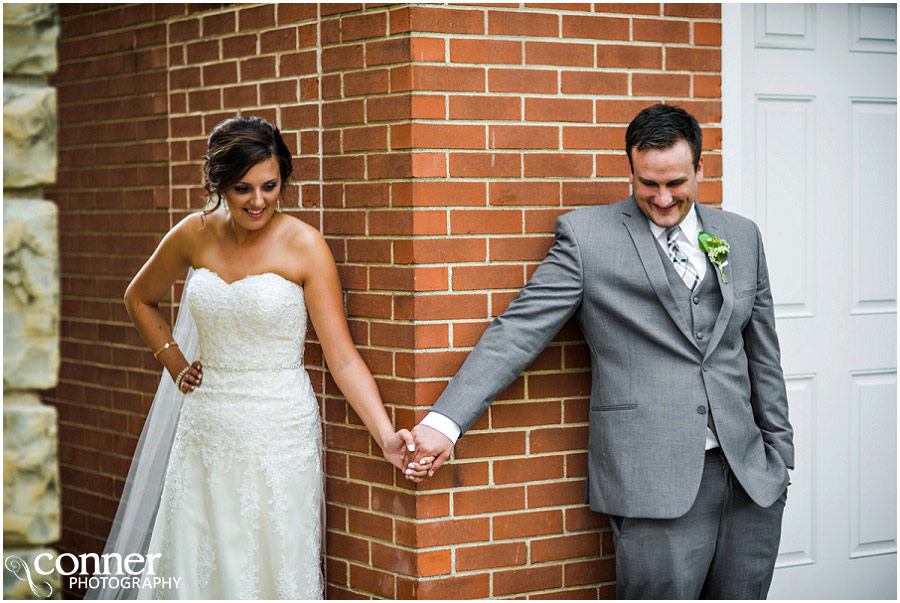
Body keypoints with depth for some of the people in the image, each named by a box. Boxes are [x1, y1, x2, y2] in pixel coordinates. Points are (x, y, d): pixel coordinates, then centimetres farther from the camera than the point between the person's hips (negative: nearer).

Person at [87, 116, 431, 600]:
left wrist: (386, 437, -21)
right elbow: (139, 298, 22)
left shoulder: (303, 245, -9)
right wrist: (175, 364, 11)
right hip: (206, 428, 4)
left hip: (279, 430, -4)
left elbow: (342, 357, -12)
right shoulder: (194, 236, 2)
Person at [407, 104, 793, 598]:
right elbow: (518, 332, -4)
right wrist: (445, 421, -13)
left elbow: (762, 355, 18)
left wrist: (779, 455, 16)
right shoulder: (586, 235, 1)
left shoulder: (743, 237, 13)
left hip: (750, 479, 5)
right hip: (655, 482, -4)